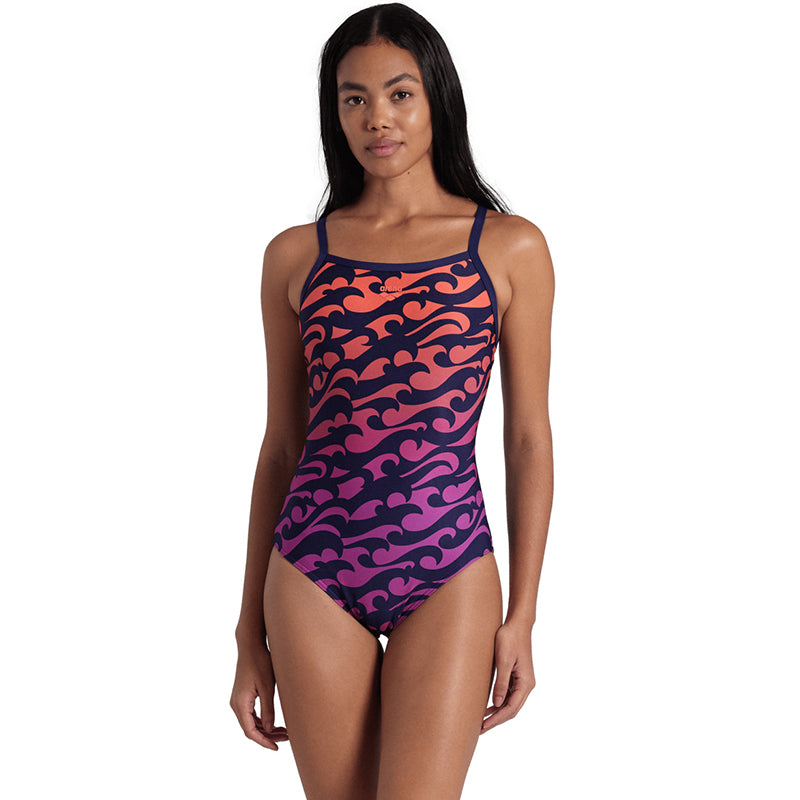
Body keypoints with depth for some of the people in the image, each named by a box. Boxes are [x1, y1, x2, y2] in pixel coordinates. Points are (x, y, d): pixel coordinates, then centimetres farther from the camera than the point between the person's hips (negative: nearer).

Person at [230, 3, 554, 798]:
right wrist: (250, 633, 10)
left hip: (449, 570, -1)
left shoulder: (510, 247, 3)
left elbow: (528, 437, 4)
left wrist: (522, 616, 0)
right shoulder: (295, 255, 7)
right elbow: (281, 445, 10)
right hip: (313, 572, 2)